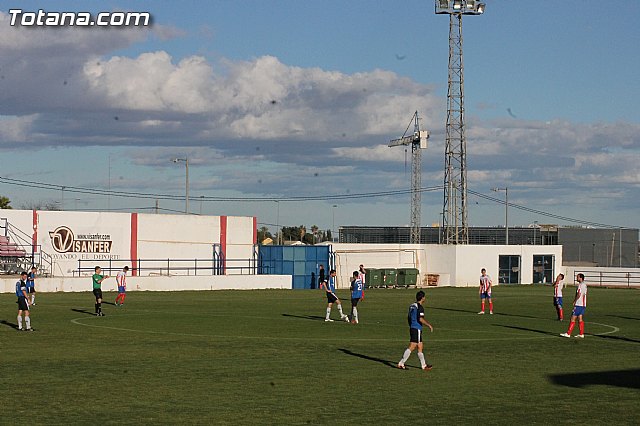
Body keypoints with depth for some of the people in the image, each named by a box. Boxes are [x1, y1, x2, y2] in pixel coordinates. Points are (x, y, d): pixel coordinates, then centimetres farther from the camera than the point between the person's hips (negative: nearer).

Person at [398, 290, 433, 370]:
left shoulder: (412, 306, 13)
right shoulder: (420, 307, -13)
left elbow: (408, 318, 19)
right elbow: (421, 319, -22)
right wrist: (429, 325, -14)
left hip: (412, 328, 9)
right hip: (417, 329, -9)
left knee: (420, 347, 13)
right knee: (411, 347, -8)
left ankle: (424, 365, 18)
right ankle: (401, 363, -9)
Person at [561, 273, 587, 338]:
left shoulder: (580, 285, -15)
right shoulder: (585, 285, 14)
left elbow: (579, 294, -21)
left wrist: (574, 301, -8)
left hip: (579, 304, -9)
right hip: (583, 304, 9)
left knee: (573, 318, -6)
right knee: (580, 319, 10)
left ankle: (568, 333, -6)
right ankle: (581, 334, 8)